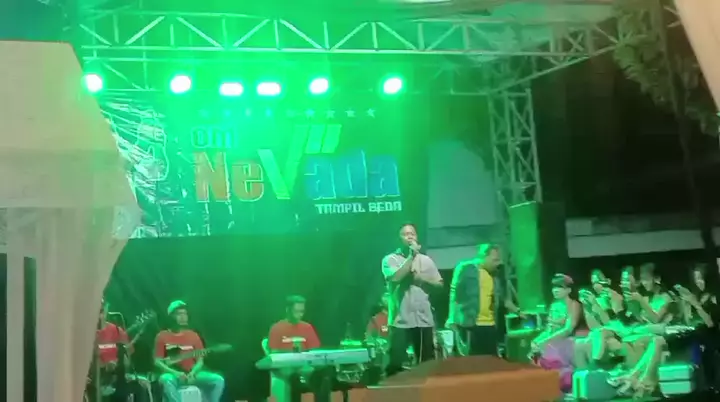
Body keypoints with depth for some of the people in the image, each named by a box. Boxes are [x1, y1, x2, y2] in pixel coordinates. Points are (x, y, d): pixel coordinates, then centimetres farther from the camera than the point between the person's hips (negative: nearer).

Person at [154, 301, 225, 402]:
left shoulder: (193, 335, 10)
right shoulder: (162, 336, 2)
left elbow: (200, 360, 9)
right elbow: (158, 361, -1)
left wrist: (192, 373, -13)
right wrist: (174, 373, -16)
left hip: (191, 374, 4)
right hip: (172, 374, -3)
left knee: (218, 380, -18)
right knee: (167, 380, -40)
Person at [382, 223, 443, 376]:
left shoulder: (426, 260, 10)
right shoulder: (390, 259, 1)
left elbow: (440, 284, 9)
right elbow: (395, 278, -18)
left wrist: (422, 279, -8)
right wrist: (411, 256, -12)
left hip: (424, 320, 3)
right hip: (400, 320, -3)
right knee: (396, 362, -5)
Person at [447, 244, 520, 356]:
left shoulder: (495, 274, 13)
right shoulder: (466, 269, -4)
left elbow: (503, 298, 22)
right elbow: (454, 294, -4)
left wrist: (518, 311, 16)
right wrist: (452, 319, -8)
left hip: (490, 325, 6)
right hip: (469, 324, -6)